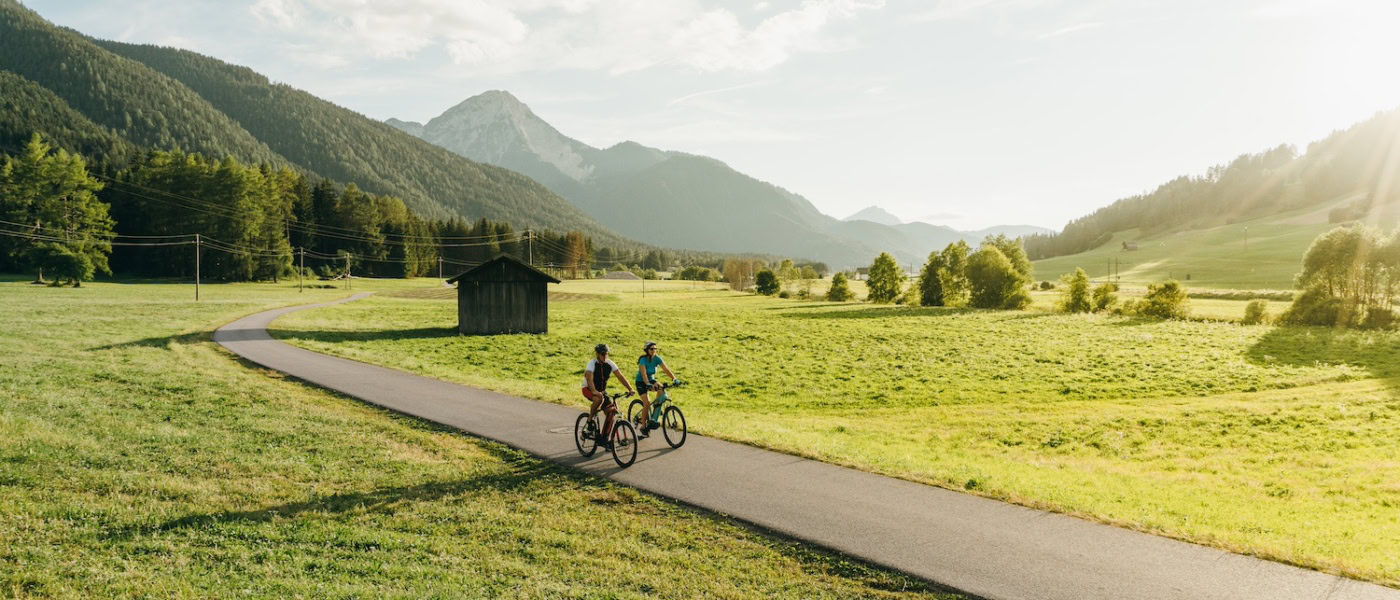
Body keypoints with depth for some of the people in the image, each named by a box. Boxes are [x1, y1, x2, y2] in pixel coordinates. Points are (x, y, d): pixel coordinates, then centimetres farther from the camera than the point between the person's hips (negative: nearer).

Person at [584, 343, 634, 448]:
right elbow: (589, 379, -36)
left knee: (611, 412, -10)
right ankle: (590, 420, -17)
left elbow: (620, 377, -12)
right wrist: (594, 391, -54)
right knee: (599, 398, -39)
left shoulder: (610, 364, -8)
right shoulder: (592, 363, -22)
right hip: (588, 389, -5)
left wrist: (630, 389, -25)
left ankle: (603, 438, 1)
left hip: (602, 390, 5)